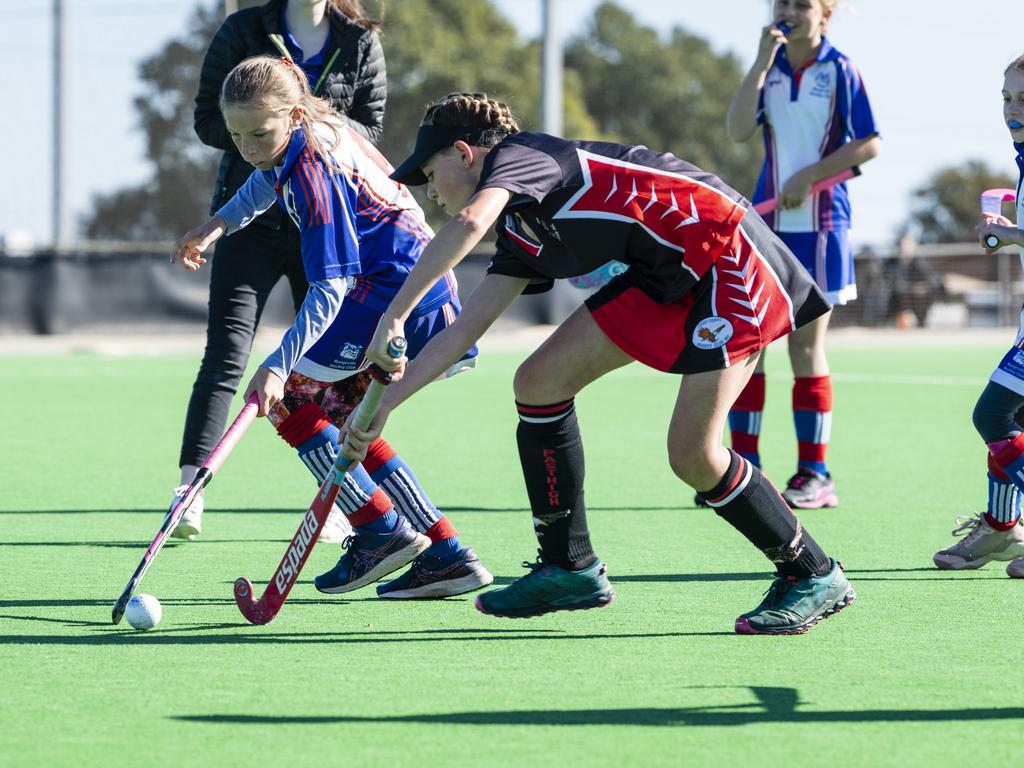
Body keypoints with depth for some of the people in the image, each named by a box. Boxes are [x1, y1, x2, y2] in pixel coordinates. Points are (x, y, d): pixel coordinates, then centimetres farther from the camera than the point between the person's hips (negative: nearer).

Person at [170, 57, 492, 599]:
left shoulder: (313, 172, -21)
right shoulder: (320, 129, 8)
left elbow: (330, 288, -25)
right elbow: (268, 180, 35)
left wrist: (278, 366, -31)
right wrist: (219, 223, 21)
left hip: (394, 290, -10)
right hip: (429, 290, 10)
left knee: (287, 398, -6)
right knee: (338, 413, 14)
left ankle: (382, 531, -5)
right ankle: (446, 554, 9)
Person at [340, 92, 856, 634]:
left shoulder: (516, 153, -10)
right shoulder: (521, 234, 16)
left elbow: (469, 222, -32)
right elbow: (463, 330, 17)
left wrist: (394, 316, -31)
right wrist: (383, 404, 14)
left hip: (730, 256, -10)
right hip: (666, 274, 10)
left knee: (693, 455, -16)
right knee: (539, 382, 5)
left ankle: (813, 575, 4)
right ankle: (569, 568, 12)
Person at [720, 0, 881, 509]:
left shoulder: (839, 70, -3)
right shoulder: (769, 68, 8)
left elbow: (869, 144, -6)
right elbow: (737, 131, -7)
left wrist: (809, 175, -13)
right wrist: (763, 61, -12)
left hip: (818, 224, -4)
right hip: (765, 221, 4)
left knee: (805, 346, -1)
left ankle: (814, 474, 7)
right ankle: (744, 468, 6)